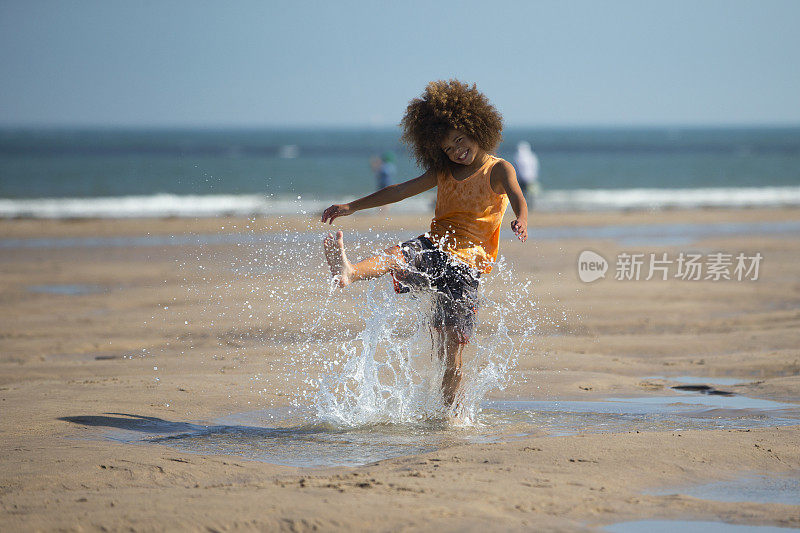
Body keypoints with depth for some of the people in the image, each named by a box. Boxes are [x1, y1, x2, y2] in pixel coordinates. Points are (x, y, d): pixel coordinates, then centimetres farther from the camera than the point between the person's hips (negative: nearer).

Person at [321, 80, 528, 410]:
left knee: (451, 348, -8)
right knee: (401, 256, -32)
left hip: (467, 261, -3)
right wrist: (352, 207, 15)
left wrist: (520, 220, -43)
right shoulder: (444, 172, 18)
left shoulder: (499, 170, 1)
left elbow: (516, 196, -19)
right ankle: (347, 273, -61)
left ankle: (449, 411, 3)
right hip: (434, 248, 3)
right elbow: (401, 191, 19)